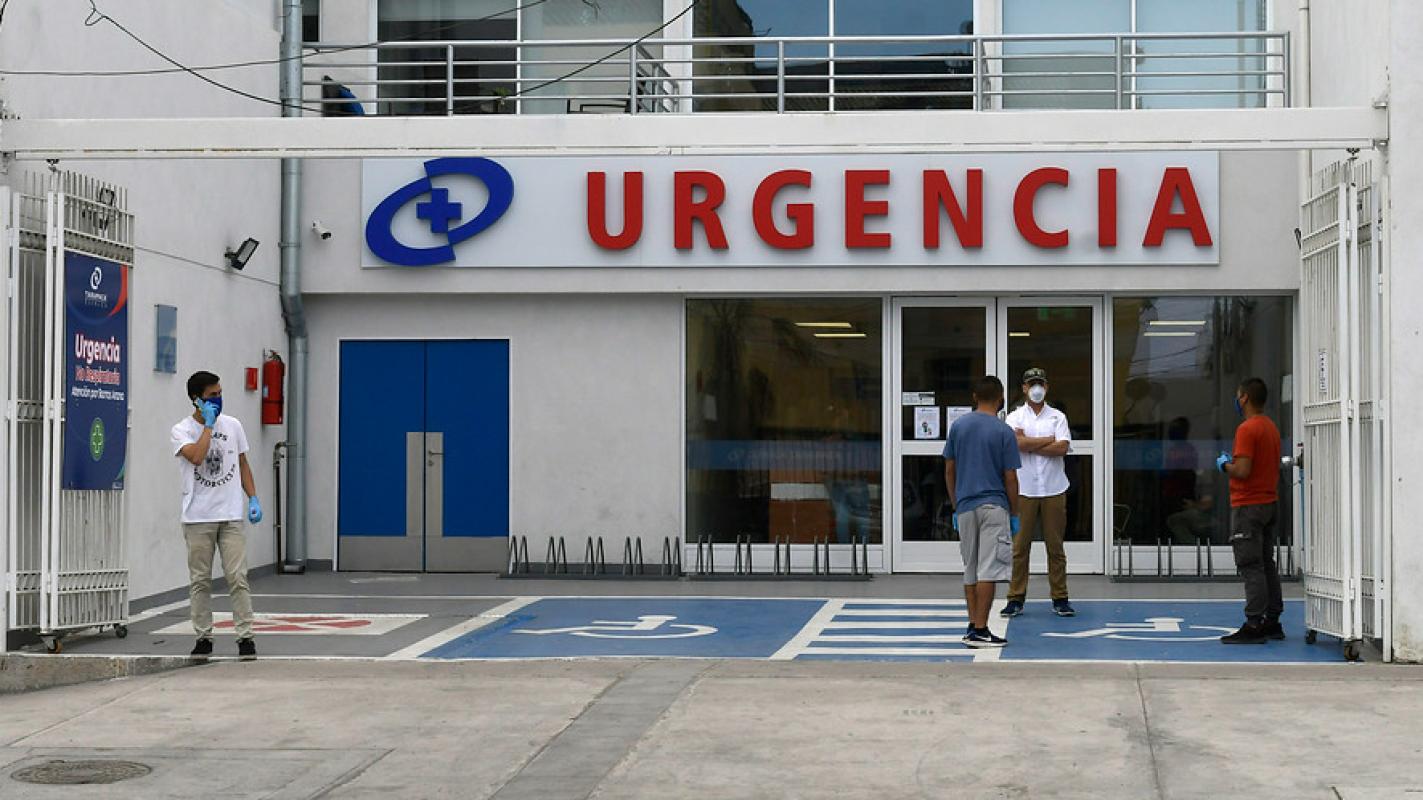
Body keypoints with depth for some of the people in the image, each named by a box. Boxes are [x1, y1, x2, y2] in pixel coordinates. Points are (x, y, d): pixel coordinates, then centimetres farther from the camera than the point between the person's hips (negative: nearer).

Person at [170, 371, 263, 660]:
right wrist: (208, 425, -13)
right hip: (198, 517, -2)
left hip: (231, 516, 2)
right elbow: (196, 457, -21)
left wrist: (253, 498, 5)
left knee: (237, 577, -4)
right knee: (200, 581, 4)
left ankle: (245, 637, -1)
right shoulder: (182, 430, -3)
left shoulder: (233, 425, 9)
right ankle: (204, 638, 12)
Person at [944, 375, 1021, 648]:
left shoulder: (958, 426, 5)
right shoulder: (1004, 432, -7)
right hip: (994, 507, -5)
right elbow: (1010, 478, -6)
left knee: (970, 570, 13)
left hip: (965, 508, 5)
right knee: (988, 570, -5)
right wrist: (1014, 514, 3)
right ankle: (980, 631, -9)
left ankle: (972, 626, 14)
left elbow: (949, 470, 8)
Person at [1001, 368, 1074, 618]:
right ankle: (1016, 599, 3)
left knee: (1055, 545, 3)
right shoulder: (1015, 417, 7)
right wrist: (1049, 440, -5)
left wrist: (1030, 445, -8)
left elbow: (1063, 448, -6)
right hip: (1024, 490, -1)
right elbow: (1017, 443, -13)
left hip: (1054, 489, 1)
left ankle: (1060, 599, 9)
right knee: (1020, 545, -1)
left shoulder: (1058, 417, 9)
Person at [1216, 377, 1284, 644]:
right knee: (1266, 565, 14)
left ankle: (1254, 625, -11)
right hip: (1269, 503, 10)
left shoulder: (1247, 429, -17)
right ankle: (1272, 621, 18)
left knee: (1251, 567, -9)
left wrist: (1225, 465, -5)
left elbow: (1242, 471, -24)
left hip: (1248, 506, -10)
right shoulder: (1271, 427, 14)